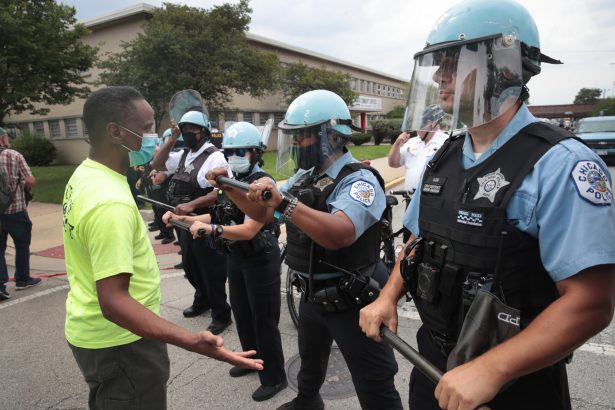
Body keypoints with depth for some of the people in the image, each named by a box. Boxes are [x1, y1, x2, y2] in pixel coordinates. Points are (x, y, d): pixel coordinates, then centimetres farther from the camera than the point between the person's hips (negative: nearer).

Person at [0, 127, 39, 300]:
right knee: (22, 245, 13)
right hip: (15, 210, -3)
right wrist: (23, 186, 7)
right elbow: (31, 181, -14)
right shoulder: (14, 156, -9)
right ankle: (22, 279, 25)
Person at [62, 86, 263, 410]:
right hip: (118, 344, -9)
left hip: (89, 330, 9)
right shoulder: (110, 202, -32)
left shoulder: (83, 175, 0)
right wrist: (192, 342, -43)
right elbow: (114, 301, -35)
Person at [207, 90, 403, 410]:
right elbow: (263, 213, 11)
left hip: (353, 302, -8)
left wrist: (284, 202, -43)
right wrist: (229, 188, -2)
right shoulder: (304, 177, 5)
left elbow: (339, 234, -39)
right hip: (312, 295, 8)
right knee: (310, 361, 32)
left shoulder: (359, 180, -21)